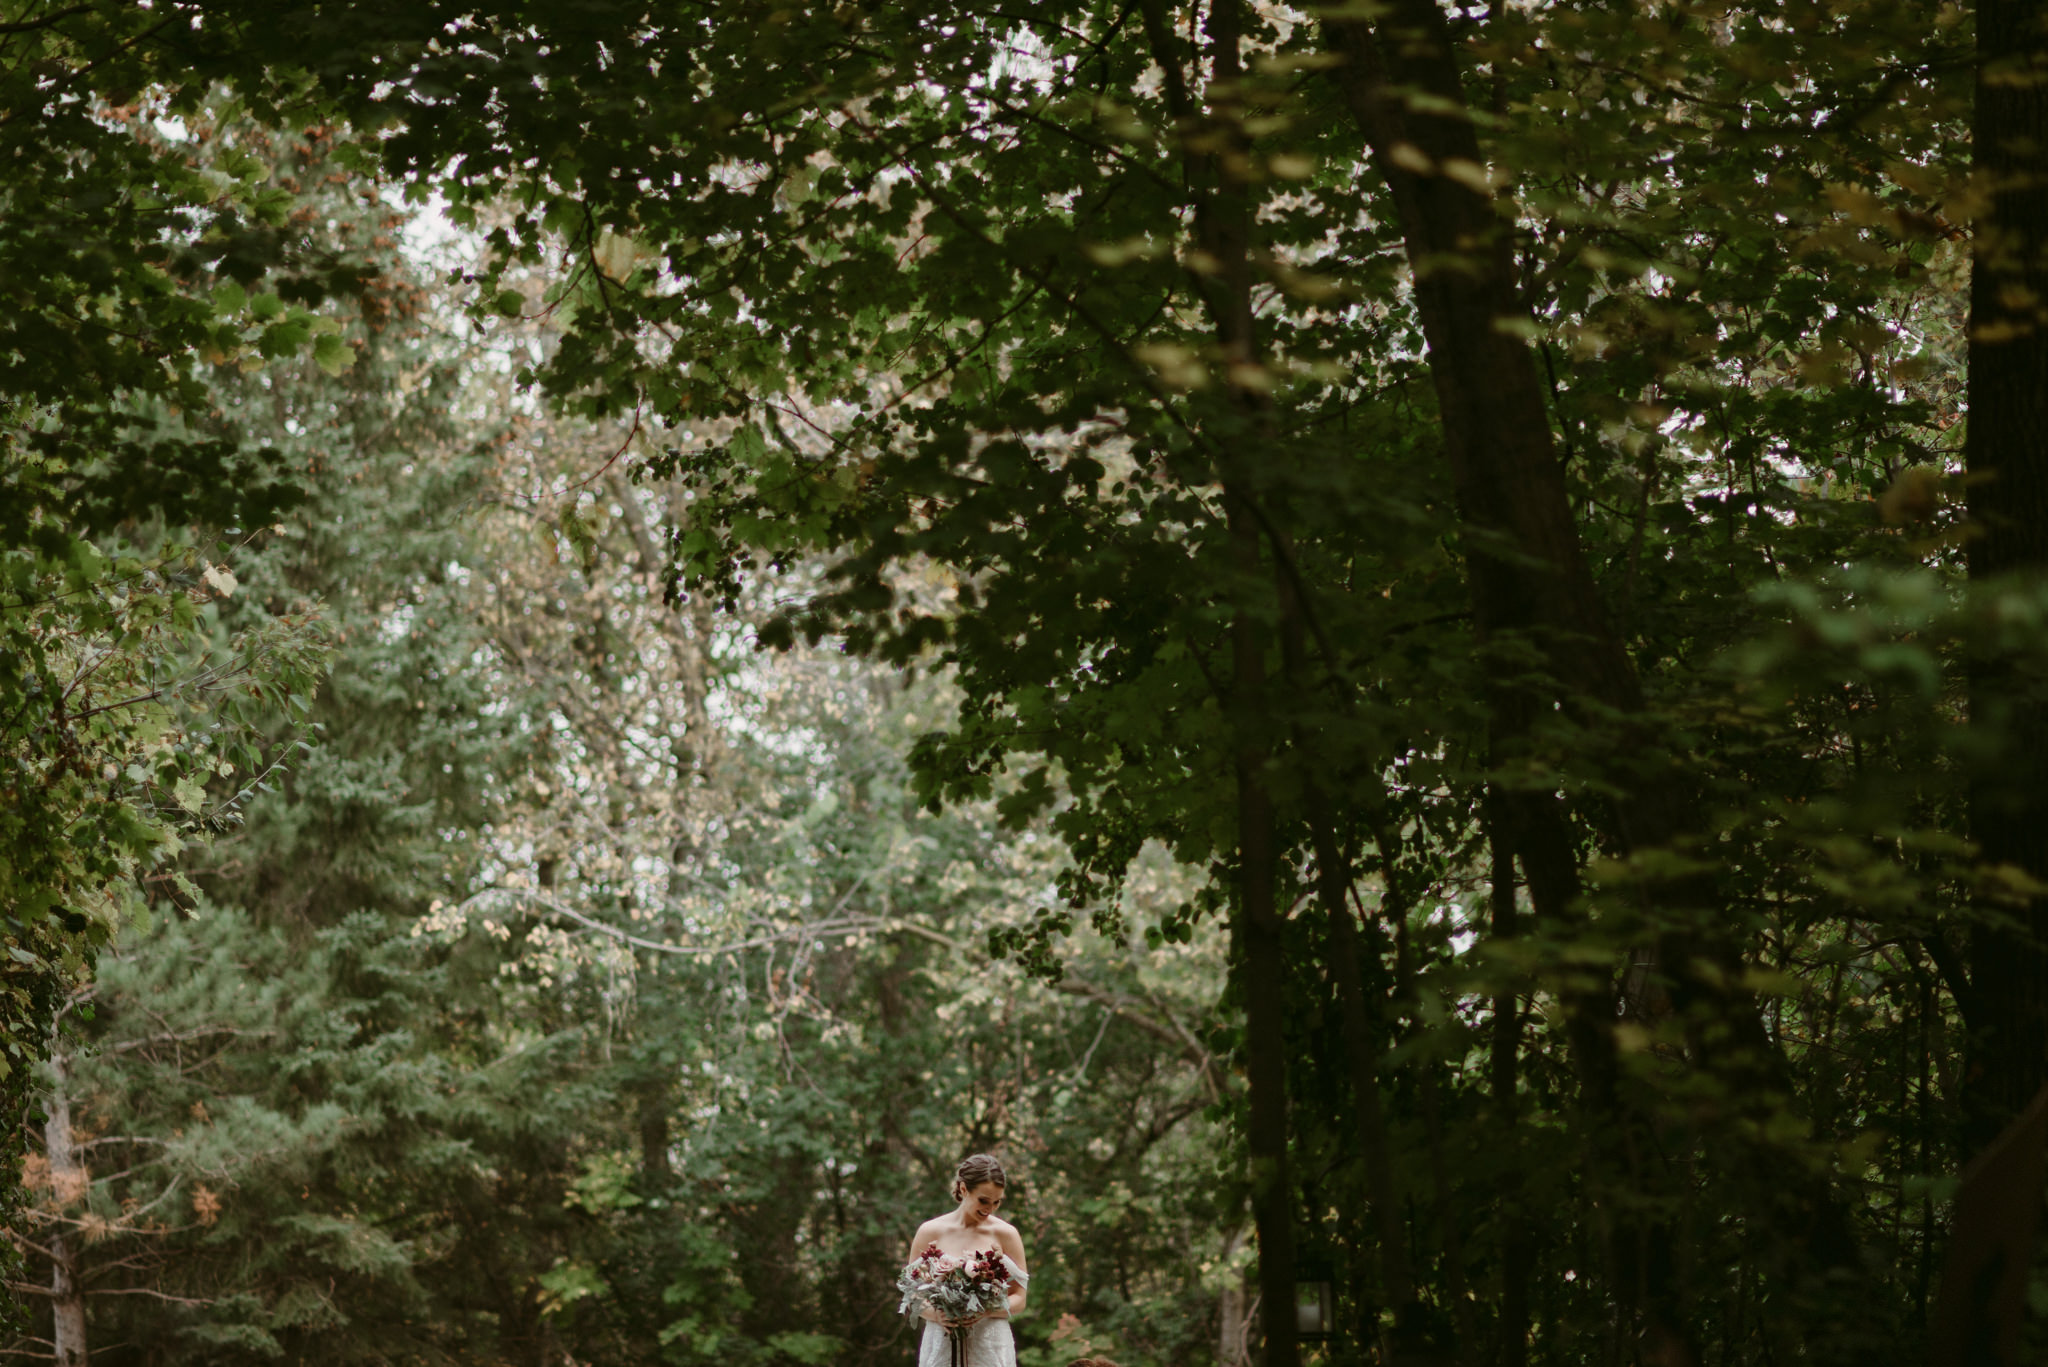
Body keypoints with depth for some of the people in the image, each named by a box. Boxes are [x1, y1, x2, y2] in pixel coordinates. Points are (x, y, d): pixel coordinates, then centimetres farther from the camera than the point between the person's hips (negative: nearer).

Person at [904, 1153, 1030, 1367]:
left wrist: (985, 1312, -14)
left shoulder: (1005, 1234, 5)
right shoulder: (930, 1232, 6)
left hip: (991, 1348, 0)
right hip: (941, 1346, 0)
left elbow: (1018, 1298, 5)